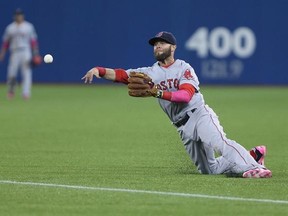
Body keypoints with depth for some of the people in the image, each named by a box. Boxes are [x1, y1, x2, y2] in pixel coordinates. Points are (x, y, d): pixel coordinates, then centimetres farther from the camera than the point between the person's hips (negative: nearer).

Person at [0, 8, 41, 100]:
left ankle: (26, 93, -10)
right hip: (14, 53, 1)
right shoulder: (10, 28, 9)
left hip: (26, 52, -1)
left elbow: (33, 41, 5)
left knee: (26, 73, -9)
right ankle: (11, 91, 13)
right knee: (11, 73, -5)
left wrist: (36, 54, -1)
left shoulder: (29, 26, 6)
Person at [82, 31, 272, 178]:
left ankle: (252, 167, -47)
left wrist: (158, 93, -28)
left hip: (199, 114, -6)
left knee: (219, 142, -35)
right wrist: (99, 70, -16)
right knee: (209, 169, 6)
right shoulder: (150, 73, 13)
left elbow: (186, 95, -19)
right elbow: (121, 75, 1)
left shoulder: (184, 68, -1)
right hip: (183, 127, 6)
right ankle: (252, 155, 15)